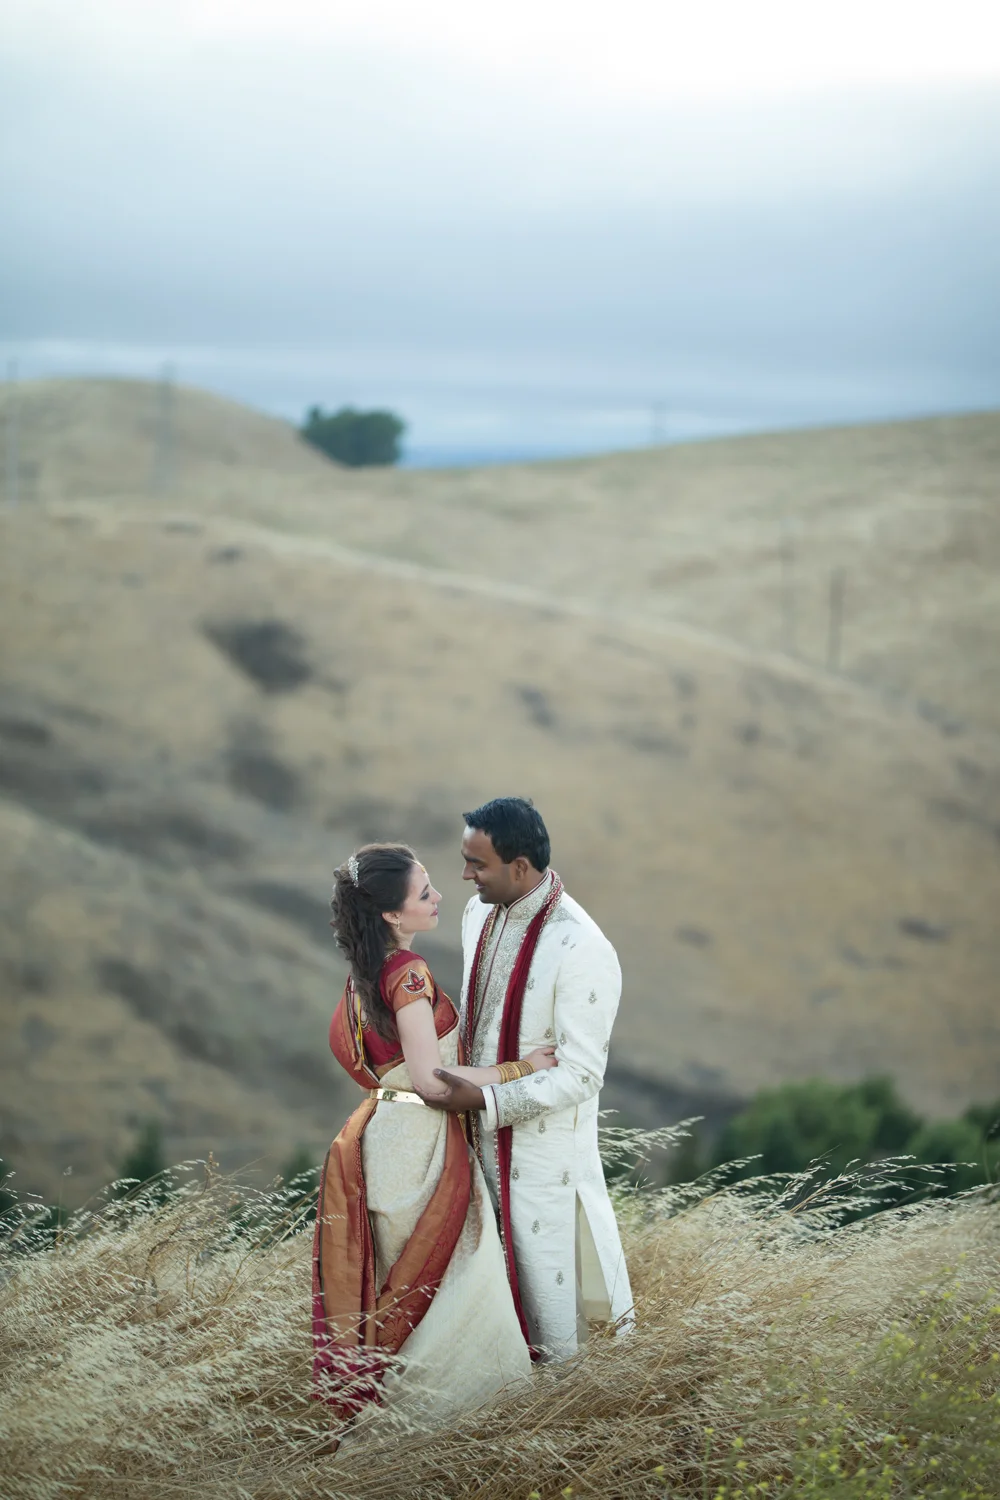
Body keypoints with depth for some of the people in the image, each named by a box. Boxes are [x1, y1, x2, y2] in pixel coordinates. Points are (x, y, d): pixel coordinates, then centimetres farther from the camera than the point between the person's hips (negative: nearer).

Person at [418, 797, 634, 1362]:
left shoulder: (582, 950, -25)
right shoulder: (481, 914, 1)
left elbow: (580, 1076, -23)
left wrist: (484, 1099, -26)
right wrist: (459, 1079, 15)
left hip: (544, 1141, -7)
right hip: (484, 1131, 7)